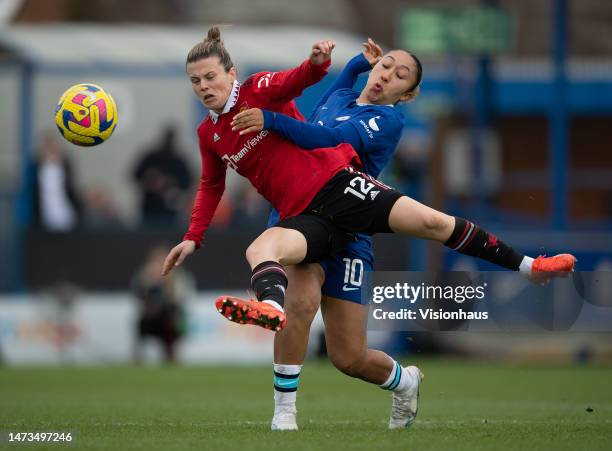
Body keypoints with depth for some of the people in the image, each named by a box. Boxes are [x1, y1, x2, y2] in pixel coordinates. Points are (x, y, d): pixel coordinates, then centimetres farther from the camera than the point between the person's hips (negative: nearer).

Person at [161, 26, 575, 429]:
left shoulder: (260, 89, 4)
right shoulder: (209, 134, 17)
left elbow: (300, 79, -5)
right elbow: (211, 186, 29)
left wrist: (317, 61, -26)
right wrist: (193, 238, 23)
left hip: (335, 183, -2)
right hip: (304, 217, 2)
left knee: (432, 222, -16)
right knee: (261, 249, -33)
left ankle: (526, 266, -5)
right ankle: (273, 308, -68)